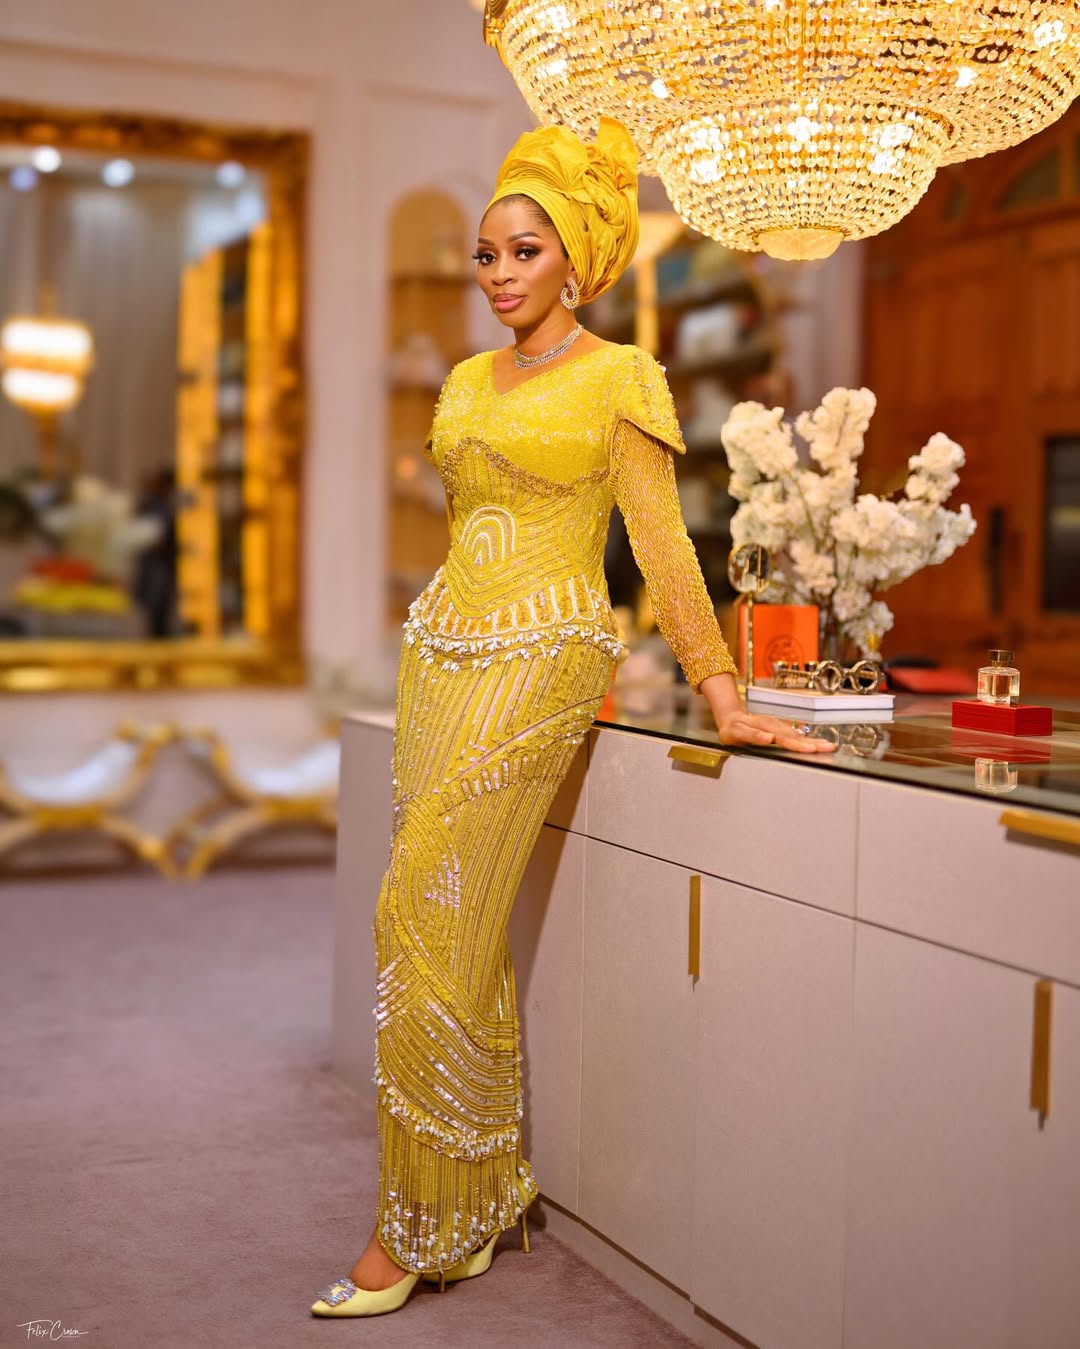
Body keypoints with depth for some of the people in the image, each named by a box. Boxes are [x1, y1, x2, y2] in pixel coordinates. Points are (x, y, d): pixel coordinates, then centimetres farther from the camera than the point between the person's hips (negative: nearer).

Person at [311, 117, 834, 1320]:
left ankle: (417, 1229, -2)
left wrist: (722, 695, -9)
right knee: (456, 928, 4)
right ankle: (482, 1195, 16)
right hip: (441, 644, 7)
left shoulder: (620, 378, -1)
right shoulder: (467, 382, 17)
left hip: (539, 654, -7)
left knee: (429, 917, -13)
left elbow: (660, 542, -5)